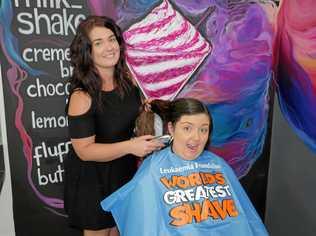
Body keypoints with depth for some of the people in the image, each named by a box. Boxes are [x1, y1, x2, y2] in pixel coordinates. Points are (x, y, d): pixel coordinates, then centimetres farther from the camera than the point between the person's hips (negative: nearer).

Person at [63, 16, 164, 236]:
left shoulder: (127, 79, -8)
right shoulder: (82, 96, -25)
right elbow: (84, 150, -24)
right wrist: (130, 146, -33)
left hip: (125, 171, 5)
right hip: (92, 179, -5)